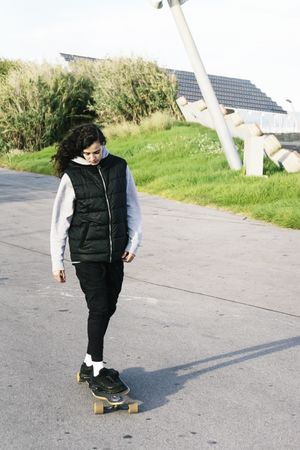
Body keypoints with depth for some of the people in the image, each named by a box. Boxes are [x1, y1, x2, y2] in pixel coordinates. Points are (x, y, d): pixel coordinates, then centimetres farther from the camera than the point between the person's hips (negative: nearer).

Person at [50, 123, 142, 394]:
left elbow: (132, 207, 9)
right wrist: (57, 262, -4)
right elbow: (60, 221, -3)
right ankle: (97, 373, 0)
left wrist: (134, 242, 1)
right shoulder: (72, 175, -7)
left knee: (108, 309, 10)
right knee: (99, 308, -8)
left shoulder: (119, 168, 1)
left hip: (115, 255, 4)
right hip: (86, 256, -4)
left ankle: (90, 364, 25)